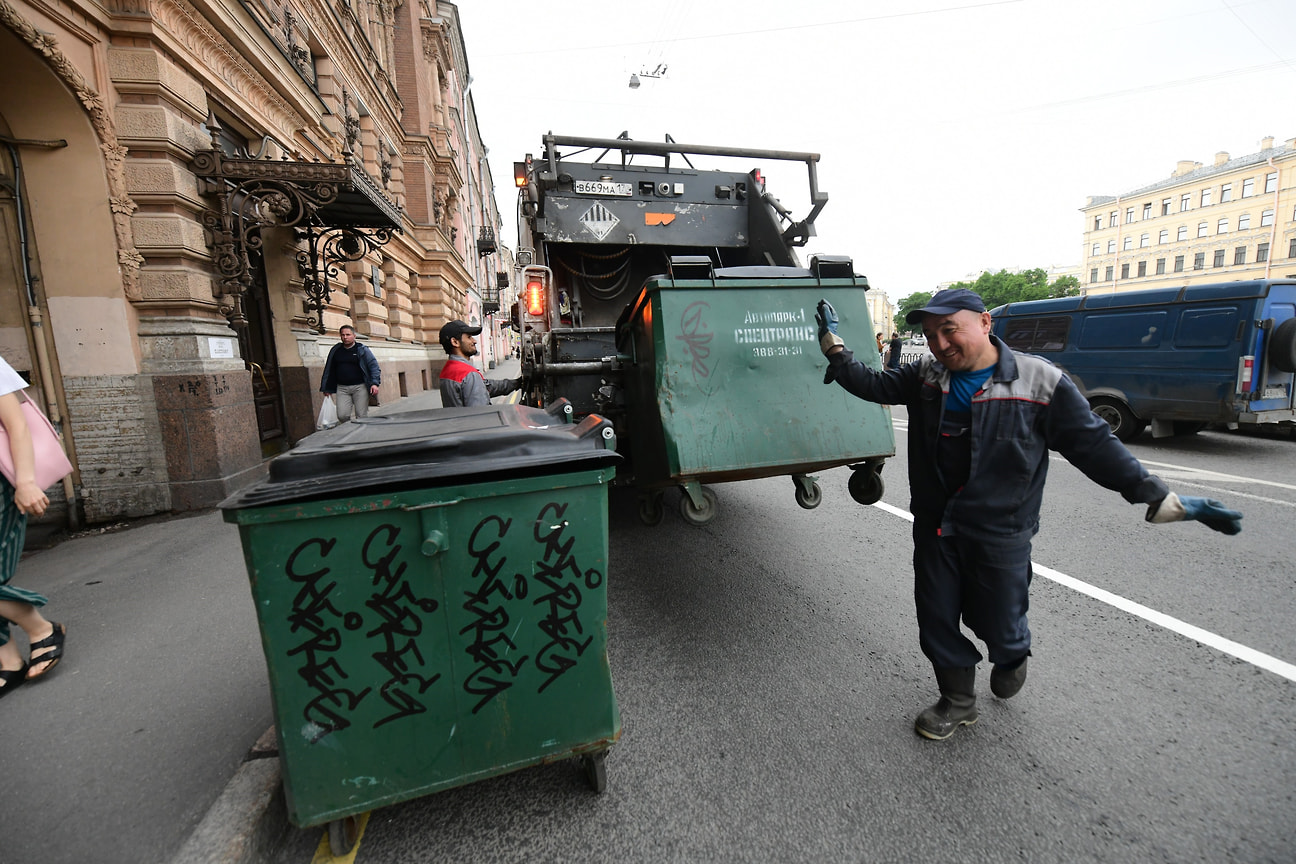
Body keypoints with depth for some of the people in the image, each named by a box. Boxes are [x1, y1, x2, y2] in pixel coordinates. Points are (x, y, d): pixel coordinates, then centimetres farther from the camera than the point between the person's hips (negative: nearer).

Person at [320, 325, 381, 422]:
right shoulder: (335, 350, 12)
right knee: (342, 416, -5)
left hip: (360, 387, -3)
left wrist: (375, 383, -14)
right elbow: (329, 369, 19)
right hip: (342, 388, 3)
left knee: (362, 416, -4)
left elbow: (374, 366, -1)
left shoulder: (362, 350, 2)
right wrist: (326, 388, 18)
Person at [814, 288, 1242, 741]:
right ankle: (958, 701, 36)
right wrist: (833, 344, -4)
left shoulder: (1039, 382, -11)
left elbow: (1094, 445, -6)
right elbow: (873, 385, 4)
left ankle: (1011, 658, 51)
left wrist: (1163, 499, -7)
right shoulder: (926, 374, -1)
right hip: (934, 529, 3)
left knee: (998, 625, 13)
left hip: (1000, 534, -3)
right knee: (937, 623, 12)